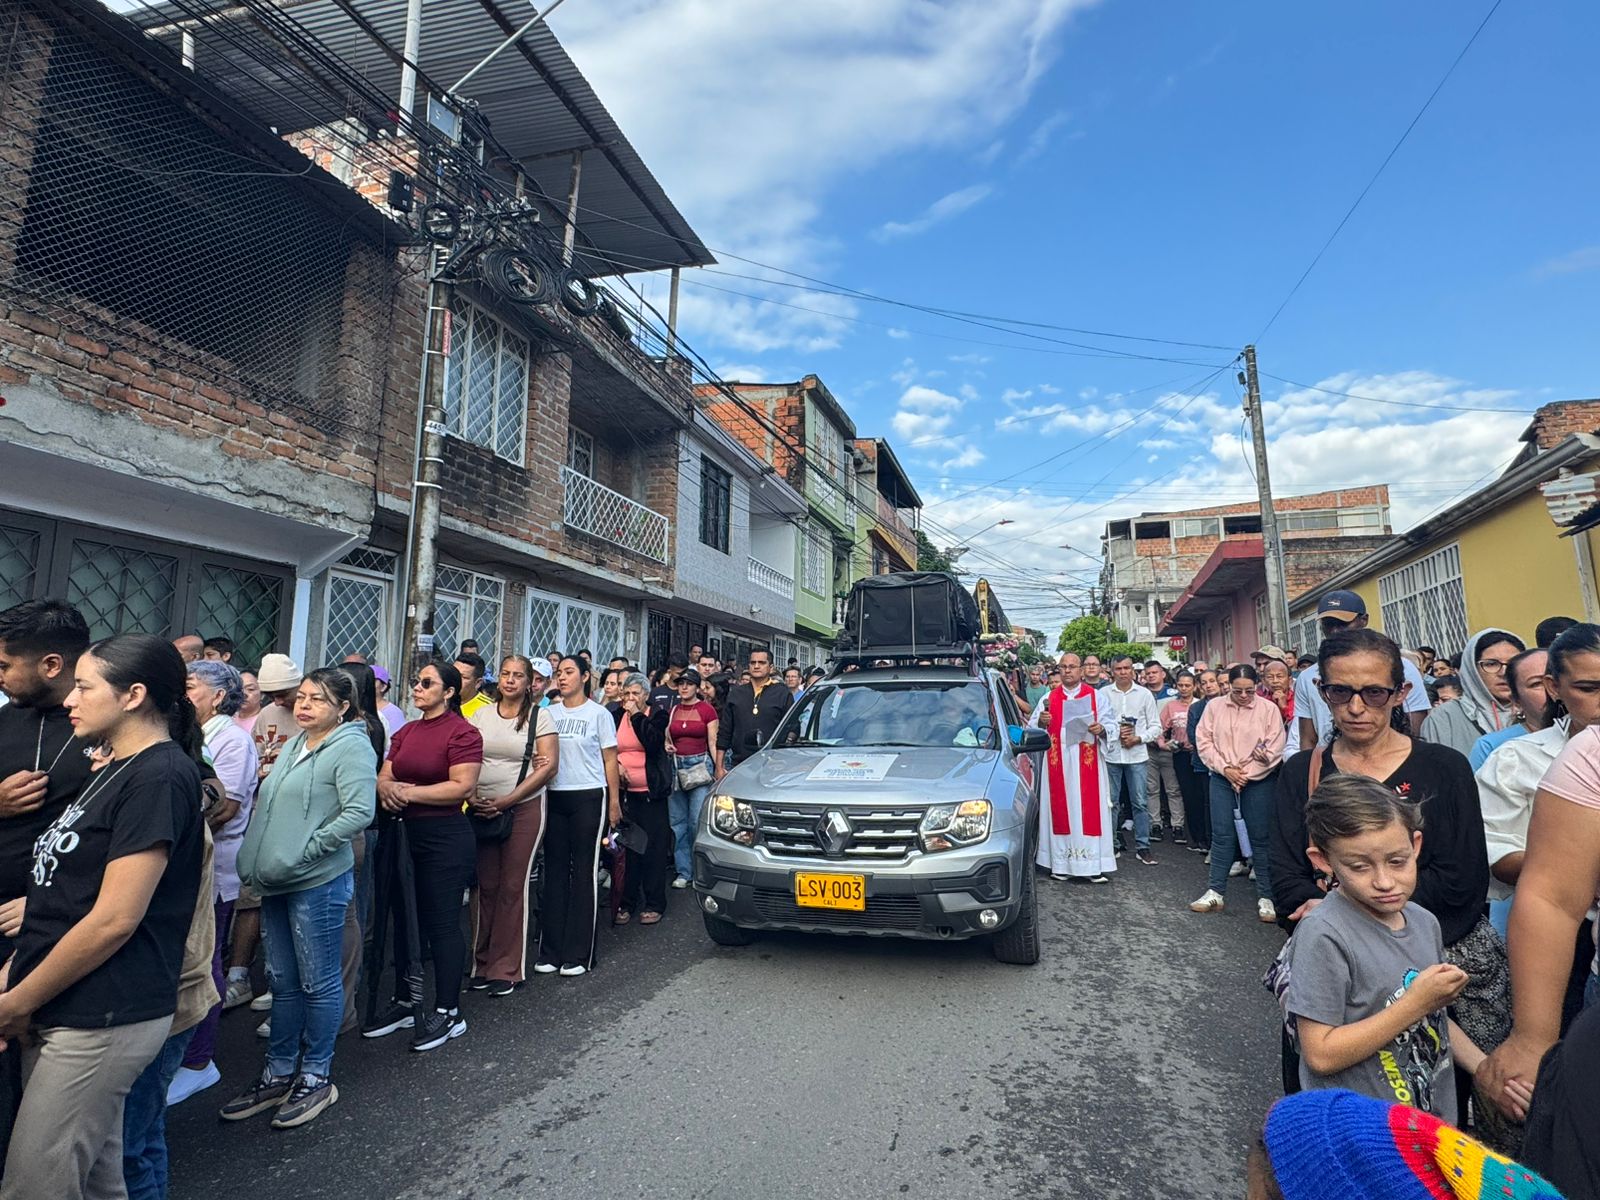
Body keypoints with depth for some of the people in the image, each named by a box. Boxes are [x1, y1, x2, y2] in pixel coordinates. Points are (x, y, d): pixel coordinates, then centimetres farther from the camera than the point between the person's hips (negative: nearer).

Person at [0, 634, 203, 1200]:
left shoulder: (159, 777, -19)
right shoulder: (117, 770, 13)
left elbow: (113, 920, -20)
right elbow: (67, 898, 18)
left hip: (102, 1019, -9)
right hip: (68, 1012, 9)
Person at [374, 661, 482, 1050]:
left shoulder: (462, 732, -11)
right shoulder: (405, 732, 14)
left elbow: (463, 786, -19)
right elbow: (384, 776, 10)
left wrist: (411, 792, -16)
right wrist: (388, 789, -13)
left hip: (447, 837, -8)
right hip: (408, 834, 8)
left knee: (442, 923, 0)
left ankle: (448, 1011, 13)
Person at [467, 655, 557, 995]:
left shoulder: (539, 716, -2)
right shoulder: (481, 715, 9)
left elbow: (549, 766, -9)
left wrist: (505, 802, -13)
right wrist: (472, 797, -10)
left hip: (524, 809, -3)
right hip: (482, 810, 3)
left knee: (513, 887, 1)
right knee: (486, 885, 6)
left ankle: (508, 969, 12)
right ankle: (482, 963, 20)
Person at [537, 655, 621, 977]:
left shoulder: (599, 714, 1)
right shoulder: (550, 713, 10)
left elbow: (610, 760, 2)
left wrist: (614, 801, -1)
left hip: (588, 797, -3)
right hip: (554, 797, 3)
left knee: (584, 872, 1)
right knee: (554, 871, 6)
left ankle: (578, 954, 8)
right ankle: (550, 951, 16)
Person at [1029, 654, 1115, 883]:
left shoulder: (1095, 696, 6)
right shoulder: (1049, 698, 10)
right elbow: (1031, 727, 5)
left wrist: (1101, 729, -20)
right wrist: (1041, 721, -16)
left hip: (1087, 763, -1)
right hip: (1057, 763, 1)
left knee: (1088, 809, -2)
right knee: (1060, 809, 3)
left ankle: (1093, 865, 3)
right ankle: (1061, 864, 9)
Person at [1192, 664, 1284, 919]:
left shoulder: (1269, 709, -5)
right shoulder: (1214, 707, 3)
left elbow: (1275, 750, -7)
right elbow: (1203, 742, 2)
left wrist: (1245, 775, -10)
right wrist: (1225, 769, -8)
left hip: (1259, 781, -2)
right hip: (1222, 779, 2)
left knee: (1261, 837, 2)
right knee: (1221, 835, 4)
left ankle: (1266, 896, 13)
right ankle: (1216, 892, 12)